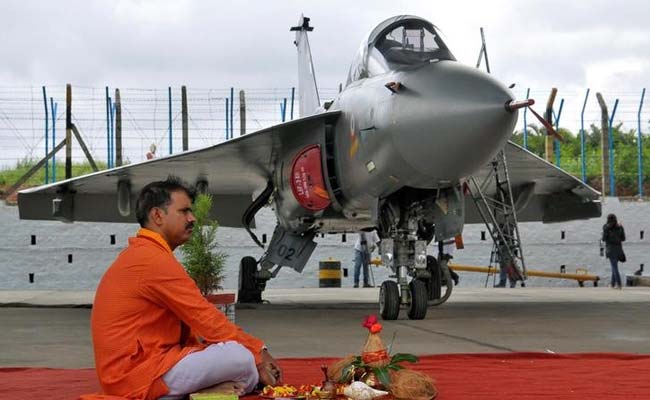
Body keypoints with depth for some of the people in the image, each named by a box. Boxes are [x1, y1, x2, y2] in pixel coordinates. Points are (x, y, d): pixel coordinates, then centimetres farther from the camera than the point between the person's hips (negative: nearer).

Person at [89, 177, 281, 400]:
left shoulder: (141, 254, 19)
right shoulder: (153, 260, -14)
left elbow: (188, 325, 14)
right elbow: (205, 319, -15)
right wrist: (258, 352, -7)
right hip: (138, 376, -11)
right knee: (242, 358, -22)